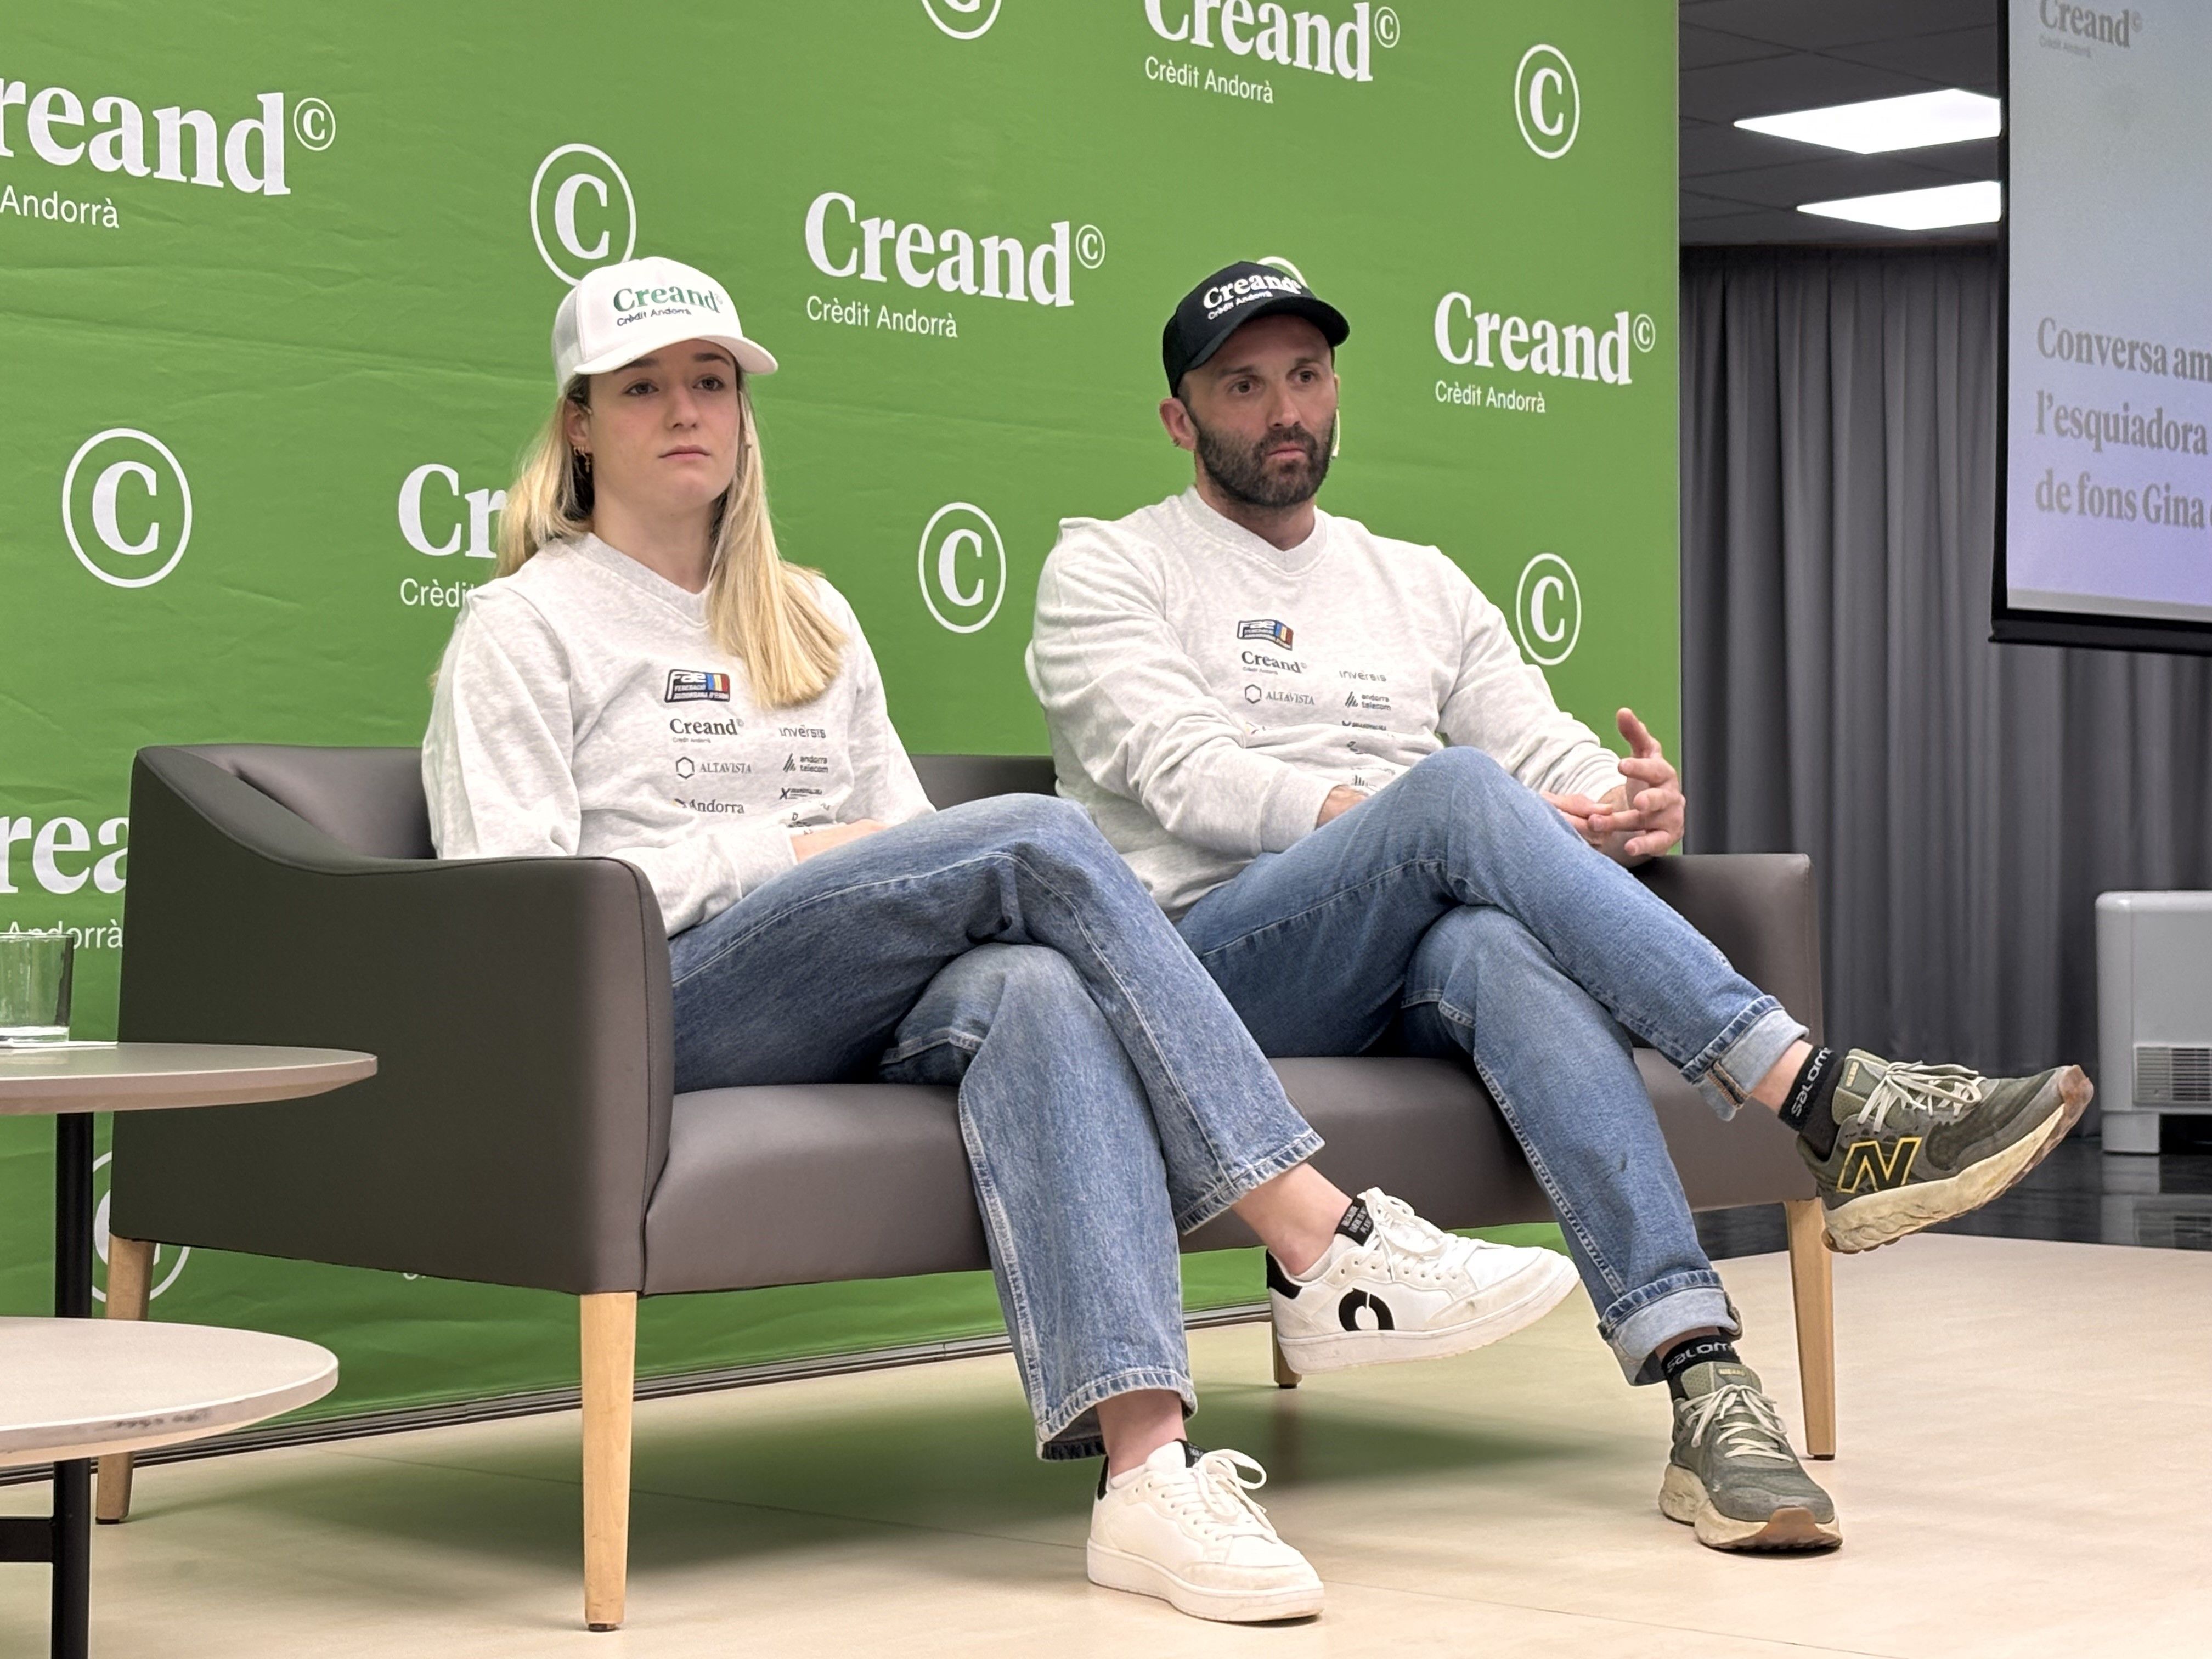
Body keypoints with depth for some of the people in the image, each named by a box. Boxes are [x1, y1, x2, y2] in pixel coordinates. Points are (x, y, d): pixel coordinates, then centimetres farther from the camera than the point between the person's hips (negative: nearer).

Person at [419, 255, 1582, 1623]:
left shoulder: (813, 620, 27)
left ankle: (1148, 1469, -52)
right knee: (1038, 836, -27)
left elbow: (908, 839, 26)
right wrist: (784, 852, -8)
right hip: (663, 1017, -4)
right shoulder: (525, 627, 9)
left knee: (1033, 989, -34)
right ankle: (1332, 1247, -31)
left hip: (865, 1012, 5)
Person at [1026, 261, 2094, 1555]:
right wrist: (1385, 814, -20)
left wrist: (1632, 804, -12)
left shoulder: (1419, 584, 26)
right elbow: (1180, 772, -6)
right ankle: (1829, 1102, -42)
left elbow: (1551, 752, 14)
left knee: (1502, 947, -37)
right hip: (1208, 964, -3)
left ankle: (1705, 1382, -53)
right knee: (1457, 789, -33)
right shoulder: (1108, 566, 12)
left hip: (1411, 976, 3)